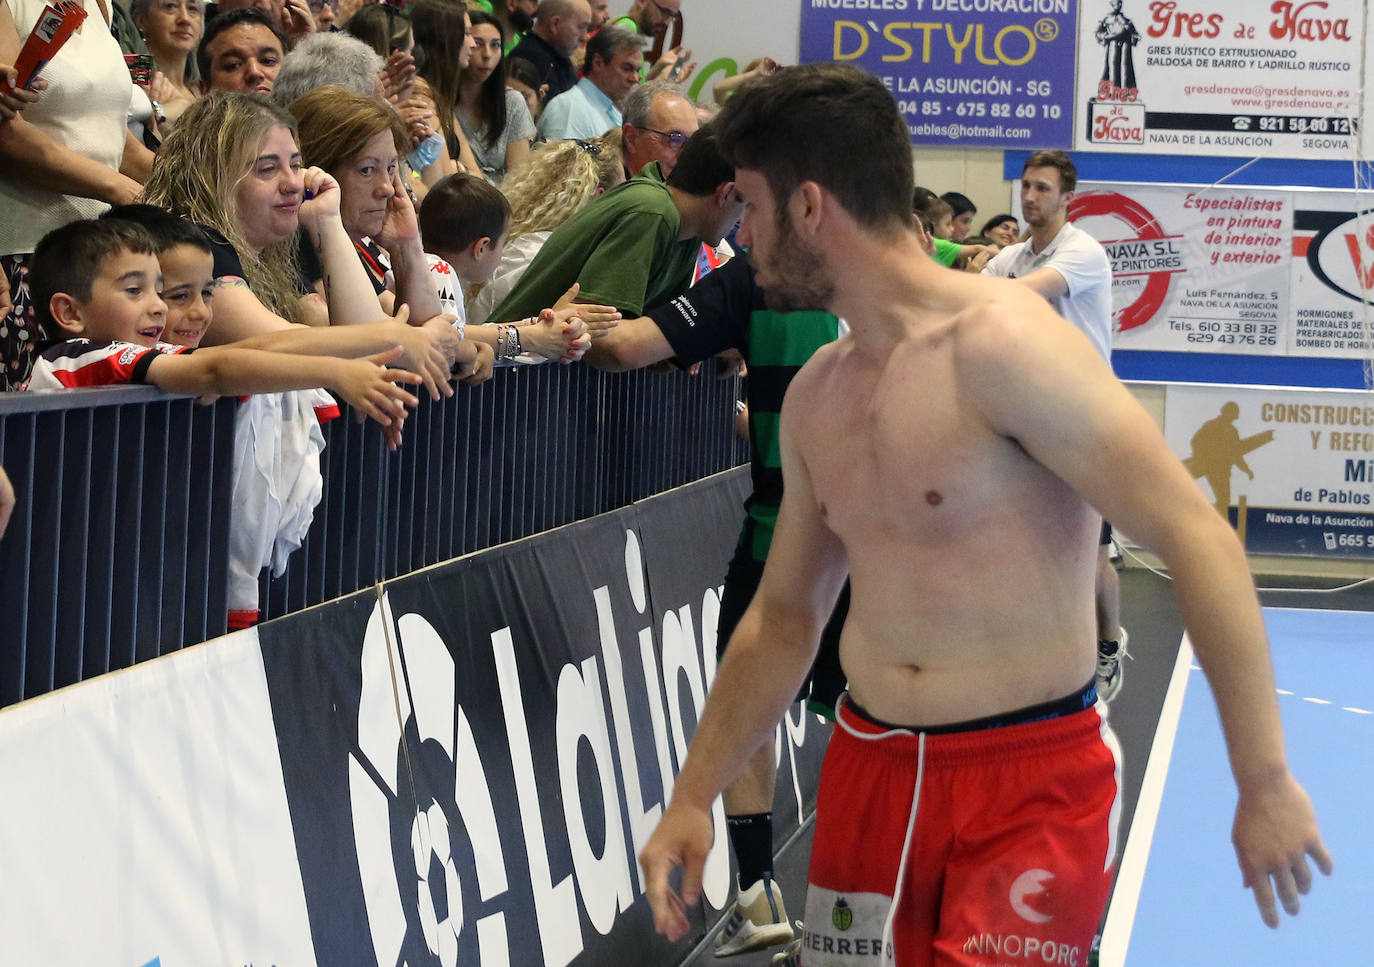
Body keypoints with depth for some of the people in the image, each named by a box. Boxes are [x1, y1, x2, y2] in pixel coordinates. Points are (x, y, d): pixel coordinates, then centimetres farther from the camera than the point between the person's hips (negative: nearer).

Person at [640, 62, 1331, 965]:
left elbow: (1199, 540, -19)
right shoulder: (817, 394, 8)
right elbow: (784, 617, 19)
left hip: (1032, 786, -7)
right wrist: (692, 801, 16)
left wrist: (1265, 783, -21)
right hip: (868, 770, 7)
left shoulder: (1003, 343, -16)